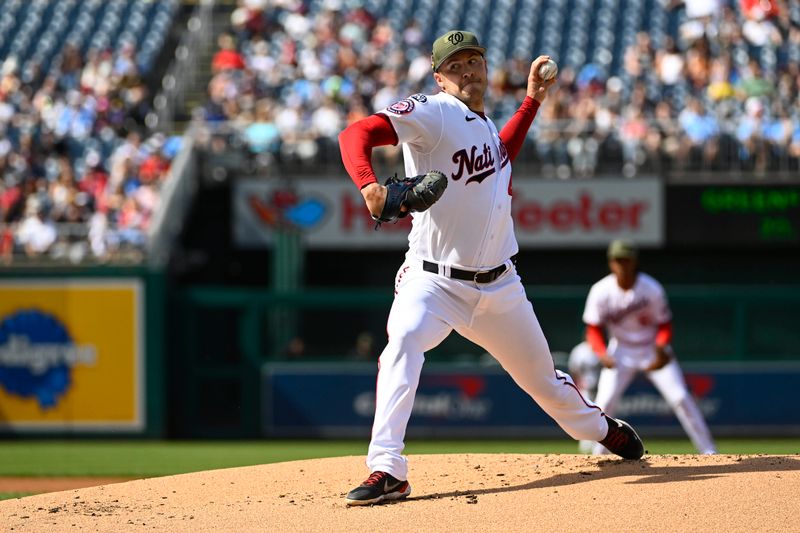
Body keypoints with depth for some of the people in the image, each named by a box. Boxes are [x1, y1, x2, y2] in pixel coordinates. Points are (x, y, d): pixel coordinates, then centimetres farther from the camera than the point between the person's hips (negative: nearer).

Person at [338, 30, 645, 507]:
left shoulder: (484, 124, 8)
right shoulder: (431, 114, -15)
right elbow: (357, 134, -27)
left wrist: (533, 99, 24)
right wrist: (369, 185, -46)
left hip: (499, 286, 6)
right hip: (434, 282, -6)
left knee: (542, 377, 19)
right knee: (404, 342, -35)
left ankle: (601, 428, 49)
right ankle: (388, 471, -36)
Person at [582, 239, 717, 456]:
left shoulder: (652, 289, -20)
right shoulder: (601, 292, -17)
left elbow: (665, 324, -9)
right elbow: (594, 329, -11)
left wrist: (661, 348, -29)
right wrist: (602, 354, -30)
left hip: (654, 350, -1)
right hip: (621, 351, 1)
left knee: (680, 397, -11)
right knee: (604, 402, -12)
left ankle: (708, 451, -5)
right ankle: (598, 456, 3)